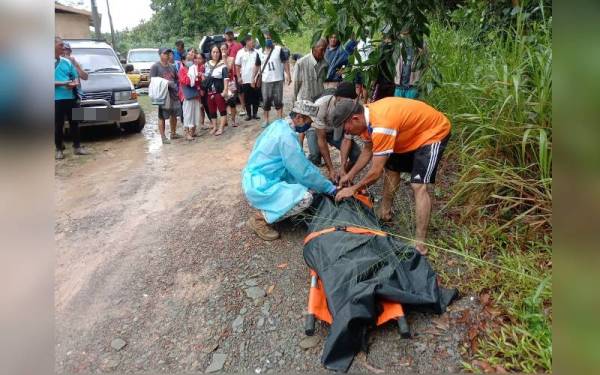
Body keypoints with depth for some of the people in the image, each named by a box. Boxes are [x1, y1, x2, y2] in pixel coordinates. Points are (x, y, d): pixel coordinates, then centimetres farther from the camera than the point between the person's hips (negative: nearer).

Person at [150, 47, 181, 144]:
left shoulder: (172, 66, 16)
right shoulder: (155, 66, -3)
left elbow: (176, 79, 21)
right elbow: (152, 81, -7)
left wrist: (177, 87, 7)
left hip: (173, 94, 6)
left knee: (174, 114, 13)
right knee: (162, 116, -3)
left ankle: (173, 133, 28)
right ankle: (163, 137, 2)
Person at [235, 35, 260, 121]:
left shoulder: (256, 52, 2)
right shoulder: (240, 52, 1)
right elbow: (237, 66, 3)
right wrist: (239, 77, -3)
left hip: (255, 79, 1)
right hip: (245, 79, -1)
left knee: (255, 97, 5)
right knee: (247, 98, 5)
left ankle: (255, 113, 17)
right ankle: (248, 114, 15)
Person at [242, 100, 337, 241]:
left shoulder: (280, 125, 8)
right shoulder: (287, 135, -21)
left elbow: (301, 162, 19)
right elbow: (304, 172, -18)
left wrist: (321, 177, 17)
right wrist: (330, 188, -5)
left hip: (256, 178, 10)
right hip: (259, 186, -10)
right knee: (305, 197, -22)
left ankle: (266, 207, 13)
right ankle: (260, 218, -7)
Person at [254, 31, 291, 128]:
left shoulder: (279, 49, -1)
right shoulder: (260, 52, 6)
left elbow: (285, 62, -1)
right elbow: (257, 66, 12)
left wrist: (288, 75, -7)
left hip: (278, 80, -2)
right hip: (265, 81, 2)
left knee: (278, 101, 3)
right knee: (266, 101, 7)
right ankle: (265, 120, 18)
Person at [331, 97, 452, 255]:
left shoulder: (381, 126, -37)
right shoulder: (366, 116, -9)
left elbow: (375, 172, -29)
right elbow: (367, 150, 7)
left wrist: (353, 189, -15)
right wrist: (350, 175, 5)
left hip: (434, 131, -9)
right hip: (412, 131, 9)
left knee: (418, 186, -18)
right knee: (391, 168, 16)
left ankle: (420, 242, -14)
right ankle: (385, 212, 34)